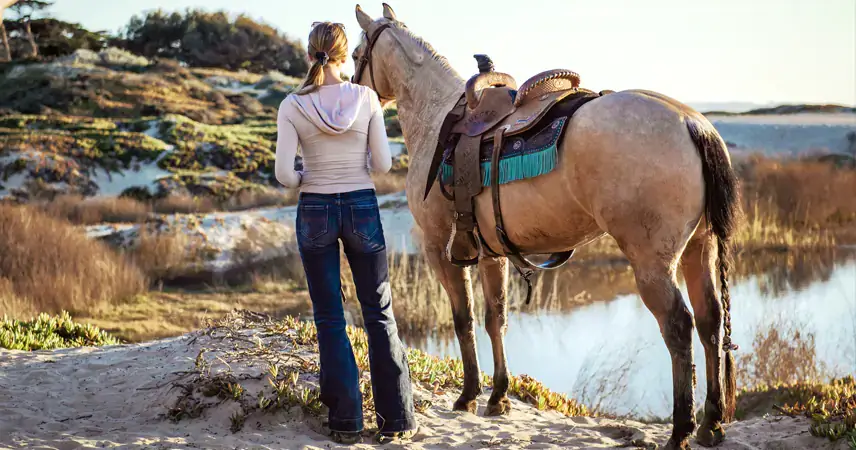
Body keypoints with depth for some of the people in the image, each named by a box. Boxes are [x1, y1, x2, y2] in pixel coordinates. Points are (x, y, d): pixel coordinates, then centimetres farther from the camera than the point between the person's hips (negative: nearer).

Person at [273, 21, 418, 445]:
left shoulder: (293, 105, -9)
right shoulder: (366, 98, -7)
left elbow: (284, 173, -13)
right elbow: (382, 164, -6)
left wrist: (306, 180, 9)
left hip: (315, 211, 0)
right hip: (362, 207, 0)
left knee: (329, 319, 10)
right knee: (379, 314, 11)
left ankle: (346, 421, 11)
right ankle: (396, 419, 12)